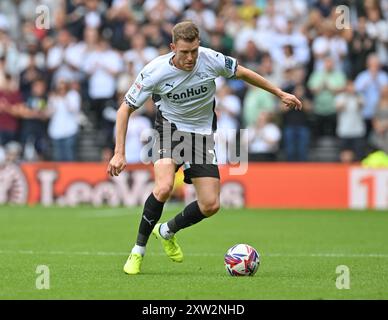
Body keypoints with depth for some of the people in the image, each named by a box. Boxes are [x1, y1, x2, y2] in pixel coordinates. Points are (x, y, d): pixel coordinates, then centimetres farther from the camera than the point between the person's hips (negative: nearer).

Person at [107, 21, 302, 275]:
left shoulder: (211, 60, -17)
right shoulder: (156, 71, -21)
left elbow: (243, 73, 3)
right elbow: (126, 108, -11)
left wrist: (280, 94, 9)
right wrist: (119, 153, -18)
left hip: (202, 134, 3)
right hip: (170, 129, -3)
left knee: (211, 205, -5)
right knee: (164, 189, -29)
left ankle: (167, 231, 24)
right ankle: (138, 251, -11)